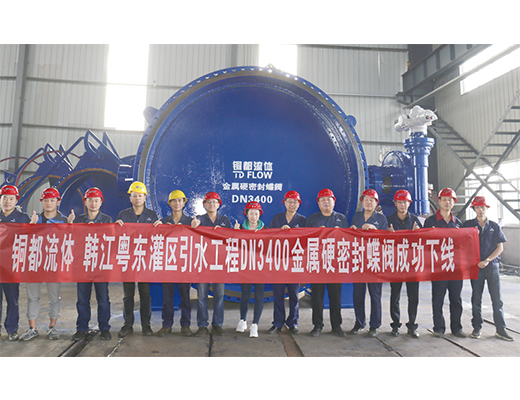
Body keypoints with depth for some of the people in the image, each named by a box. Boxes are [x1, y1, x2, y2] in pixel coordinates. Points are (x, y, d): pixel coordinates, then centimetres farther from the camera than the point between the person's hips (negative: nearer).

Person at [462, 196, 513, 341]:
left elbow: (500, 247, 3)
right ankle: (477, 327, 16)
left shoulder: (495, 226, 7)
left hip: (492, 266, 1)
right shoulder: (468, 225, 4)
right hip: (475, 267, -1)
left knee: (497, 299, 2)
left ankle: (501, 329, 12)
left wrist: (487, 260, -8)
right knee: (476, 299, 6)